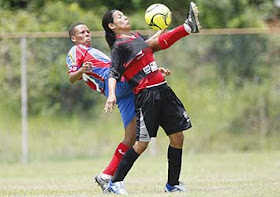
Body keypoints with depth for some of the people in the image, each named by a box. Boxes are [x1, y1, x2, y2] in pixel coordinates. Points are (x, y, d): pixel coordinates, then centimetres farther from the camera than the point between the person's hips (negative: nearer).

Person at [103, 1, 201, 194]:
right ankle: (116, 182, 2)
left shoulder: (136, 36, 16)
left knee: (177, 137, 4)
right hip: (146, 94, -8)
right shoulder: (118, 46, -7)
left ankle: (173, 184, 15)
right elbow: (113, 74, -16)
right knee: (142, 143, -8)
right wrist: (111, 94, -28)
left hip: (163, 91, 8)